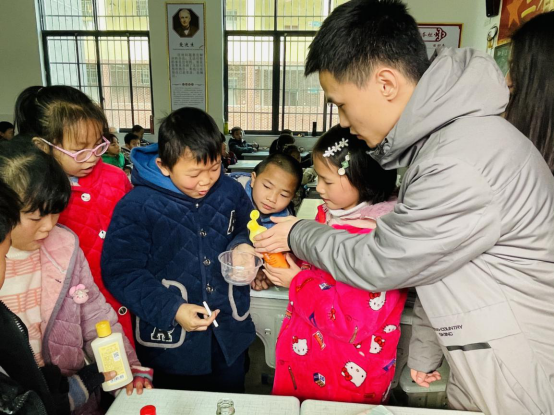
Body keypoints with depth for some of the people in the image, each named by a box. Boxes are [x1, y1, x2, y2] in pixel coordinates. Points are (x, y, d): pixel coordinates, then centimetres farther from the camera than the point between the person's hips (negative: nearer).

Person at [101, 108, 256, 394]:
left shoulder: (231, 193, -6)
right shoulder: (136, 207, -18)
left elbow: (246, 230, 10)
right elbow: (120, 272, -15)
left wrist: (243, 246, -14)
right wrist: (171, 310, -23)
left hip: (231, 331, 4)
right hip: (171, 341, -3)